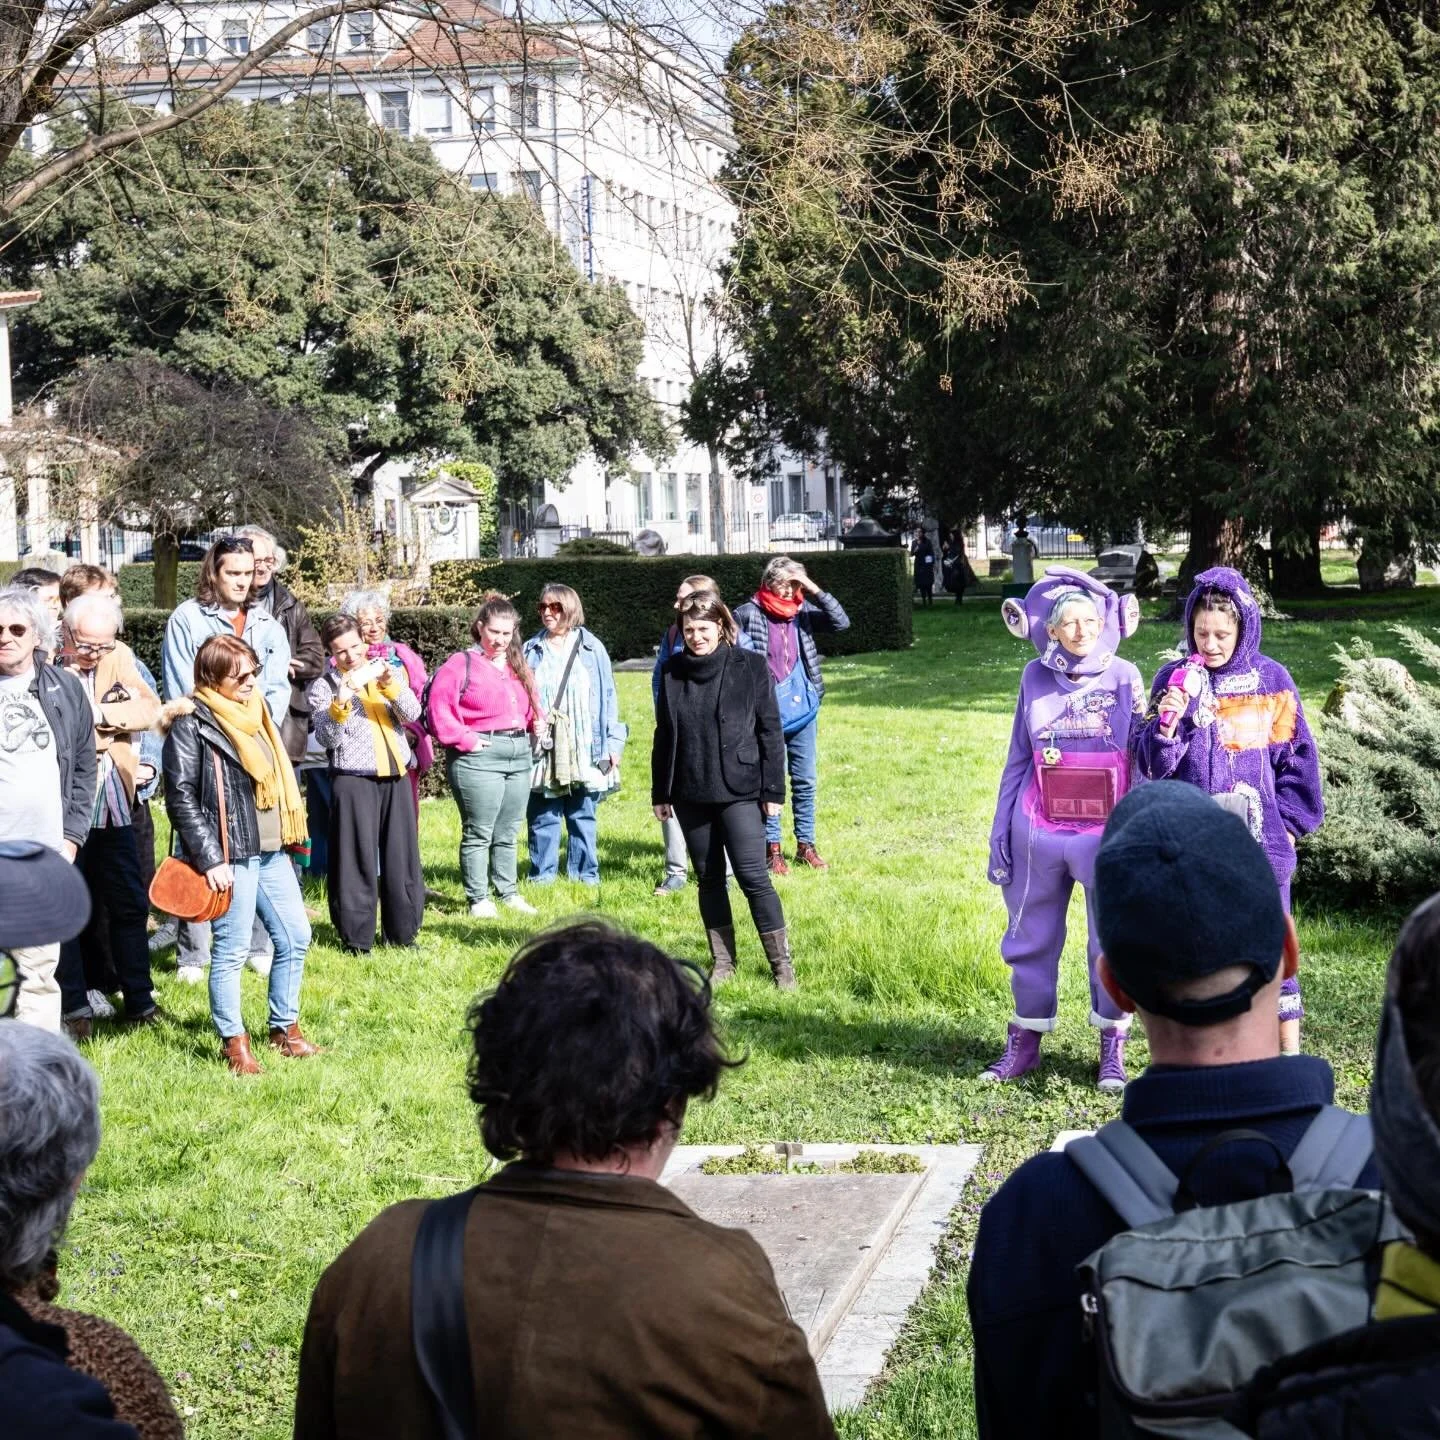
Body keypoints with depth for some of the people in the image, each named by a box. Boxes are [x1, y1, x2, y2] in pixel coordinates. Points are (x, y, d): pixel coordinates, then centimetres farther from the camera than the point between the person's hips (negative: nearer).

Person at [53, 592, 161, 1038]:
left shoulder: (120, 657, 5)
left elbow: (150, 709, -6)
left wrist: (101, 713, -18)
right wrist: (120, 715, -17)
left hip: (113, 804, 5)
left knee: (129, 903, 11)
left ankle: (139, 1000, 22)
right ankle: (74, 1007, 14)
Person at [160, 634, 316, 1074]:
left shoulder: (257, 713, 13)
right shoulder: (192, 724, -10)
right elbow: (181, 797, -14)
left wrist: (290, 837, 17)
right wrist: (209, 859, -17)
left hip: (272, 852, 8)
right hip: (230, 856, -8)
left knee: (295, 937, 12)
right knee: (232, 949, -2)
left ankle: (285, 1028, 26)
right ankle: (234, 1042, 9)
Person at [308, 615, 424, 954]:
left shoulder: (389, 672, 11)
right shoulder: (324, 687, 2)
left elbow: (411, 714, -4)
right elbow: (327, 739, -8)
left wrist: (391, 685, -19)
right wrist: (340, 705, -24)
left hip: (396, 776, 3)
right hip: (353, 781, -3)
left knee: (401, 856, 7)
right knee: (357, 860, -3)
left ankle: (401, 931, 19)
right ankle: (356, 937, 5)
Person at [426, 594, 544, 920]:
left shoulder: (519, 667, 15)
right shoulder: (460, 665, -6)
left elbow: (531, 706, 25)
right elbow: (439, 711, -12)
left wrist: (538, 721, 4)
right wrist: (465, 740, -15)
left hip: (520, 755, 6)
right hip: (479, 756, -6)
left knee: (508, 832, 14)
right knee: (478, 833, -1)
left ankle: (508, 892, 23)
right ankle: (478, 898, 6)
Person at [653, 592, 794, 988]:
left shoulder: (750, 666, -5)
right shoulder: (672, 671, 4)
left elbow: (770, 731, -4)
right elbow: (664, 736, 10)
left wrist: (773, 789, -7)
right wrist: (661, 793, 9)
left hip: (740, 792, -4)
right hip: (691, 795, 4)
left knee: (753, 877, -6)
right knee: (709, 879, 10)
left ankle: (781, 963, 2)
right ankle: (722, 961, 20)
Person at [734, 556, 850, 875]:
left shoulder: (802, 611, 4)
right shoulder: (748, 615, -8)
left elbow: (841, 622, -3)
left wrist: (815, 591, -12)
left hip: (803, 709, 4)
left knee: (805, 780, 10)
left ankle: (805, 845, 19)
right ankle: (772, 849, 10)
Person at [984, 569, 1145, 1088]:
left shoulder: (1124, 677, -2)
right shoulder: (1036, 678, 4)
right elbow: (1017, 762, 9)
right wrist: (1000, 833, 7)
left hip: (1107, 835, -2)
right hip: (1038, 833, 2)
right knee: (1031, 939, 11)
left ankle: (1112, 1049, 16)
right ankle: (1024, 1042, 24)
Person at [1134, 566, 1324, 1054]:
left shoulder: (1270, 679, 2)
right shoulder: (1174, 679, 3)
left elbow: (1296, 757, 6)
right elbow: (1153, 763, -2)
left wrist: (1290, 822, 0)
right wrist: (1167, 722, -20)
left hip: (1260, 838, -1)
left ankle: (1289, 1054, 11)